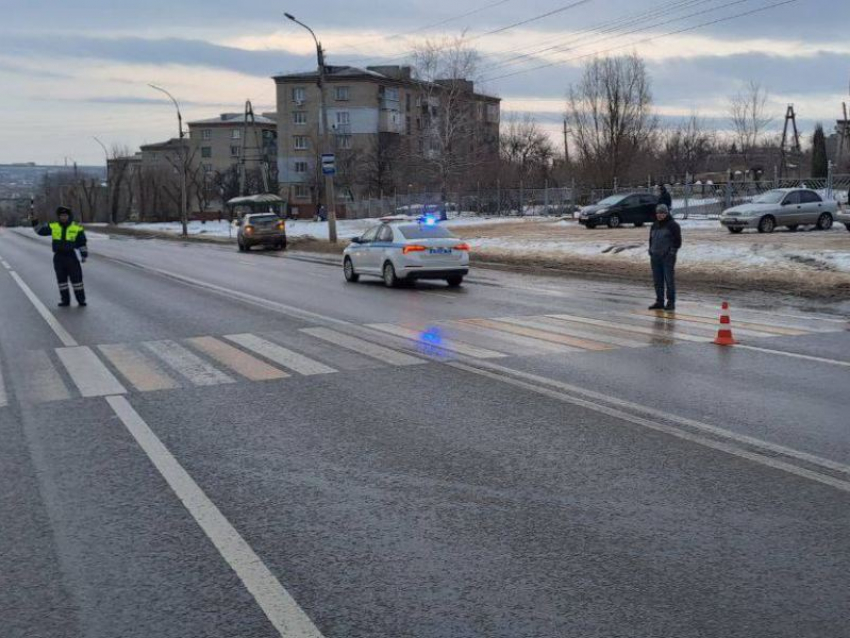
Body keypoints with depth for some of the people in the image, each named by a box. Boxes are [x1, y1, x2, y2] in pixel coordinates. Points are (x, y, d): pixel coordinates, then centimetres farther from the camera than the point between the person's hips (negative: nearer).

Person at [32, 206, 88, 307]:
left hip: (71, 256, -3)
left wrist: (84, 254, 1)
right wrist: (35, 223, -3)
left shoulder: (77, 228, -2)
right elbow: (41, 231, 11)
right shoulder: (53, 227, 4)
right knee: (61, 279, 7)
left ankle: (81, 299, 7)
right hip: (58, 257, 3)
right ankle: (65, 300, 15)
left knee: (76, 278, -1)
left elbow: (82, 243, 3)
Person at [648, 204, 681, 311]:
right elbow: (651, 239, 24)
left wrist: (672, 251, -12)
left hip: (668, 257, -6)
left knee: (669, 280, -6)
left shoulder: (673, 225, -3)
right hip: (655, 257, 6)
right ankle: (659, 302, 14)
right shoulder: (655, 225, 16)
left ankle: (671, 302, -2)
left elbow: (677, 241, -5)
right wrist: (651, 250, 12)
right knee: (658, 281, 8)